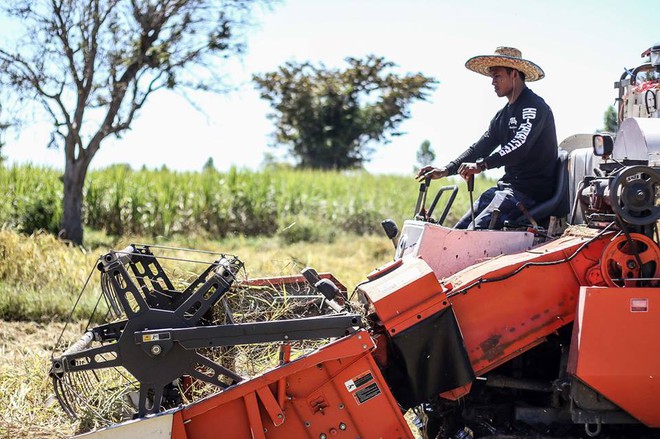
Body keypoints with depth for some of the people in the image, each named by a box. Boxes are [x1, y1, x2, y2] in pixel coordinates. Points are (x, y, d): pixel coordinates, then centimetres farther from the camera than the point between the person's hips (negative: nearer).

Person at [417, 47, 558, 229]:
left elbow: (520, 146, -26)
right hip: (507, 185, 9)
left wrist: (481, 165, -36)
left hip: (532, 190, -9)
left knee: (476, 231, -25)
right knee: (459, 230, -2)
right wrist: (446, 170, 1)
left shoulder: (534, 106, -11)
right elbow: (481, 146, 15)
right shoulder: (503, 115, 20)